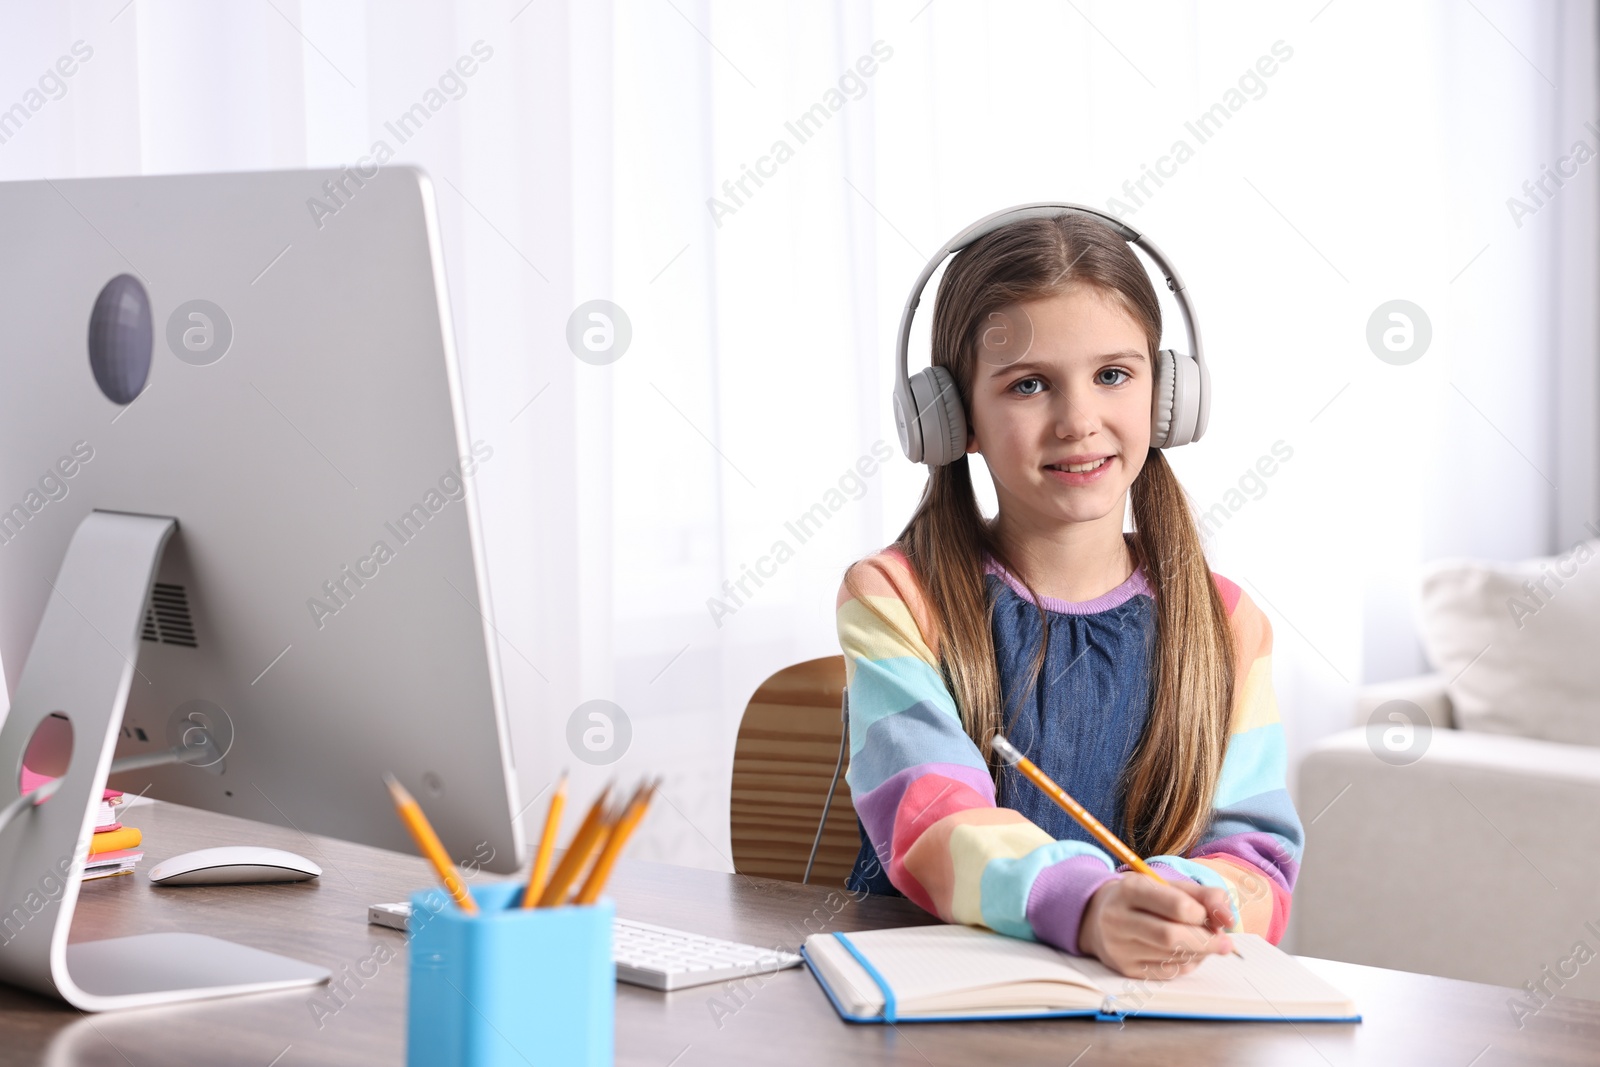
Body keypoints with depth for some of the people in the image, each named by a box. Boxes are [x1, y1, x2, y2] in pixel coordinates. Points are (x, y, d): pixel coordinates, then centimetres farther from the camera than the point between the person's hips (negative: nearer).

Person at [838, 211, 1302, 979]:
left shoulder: (1225, 628, 8)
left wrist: (1182, 906, -24)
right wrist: (1085, 906, -32)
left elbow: (1258, 858, 0)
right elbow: (929, 826, -13)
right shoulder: (895, 600, 1)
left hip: (1157, 1004, 2)